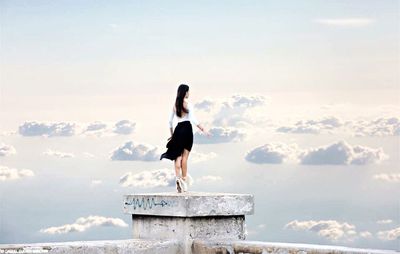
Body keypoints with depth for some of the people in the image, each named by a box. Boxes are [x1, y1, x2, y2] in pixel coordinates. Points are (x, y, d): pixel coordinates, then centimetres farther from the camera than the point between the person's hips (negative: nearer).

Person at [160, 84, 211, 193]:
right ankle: (184, 180, 2)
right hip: (187, 129, -4)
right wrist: (203, 129, -13)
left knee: (178, 156, 4)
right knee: (185, 156, 0)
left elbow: (170, 121, 13)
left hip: (178, 129, 4)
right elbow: (193, 119, -14)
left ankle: (177, 177, -13)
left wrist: (172, 134, 23)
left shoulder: (175, 105, 9)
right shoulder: (188, 103, -7)